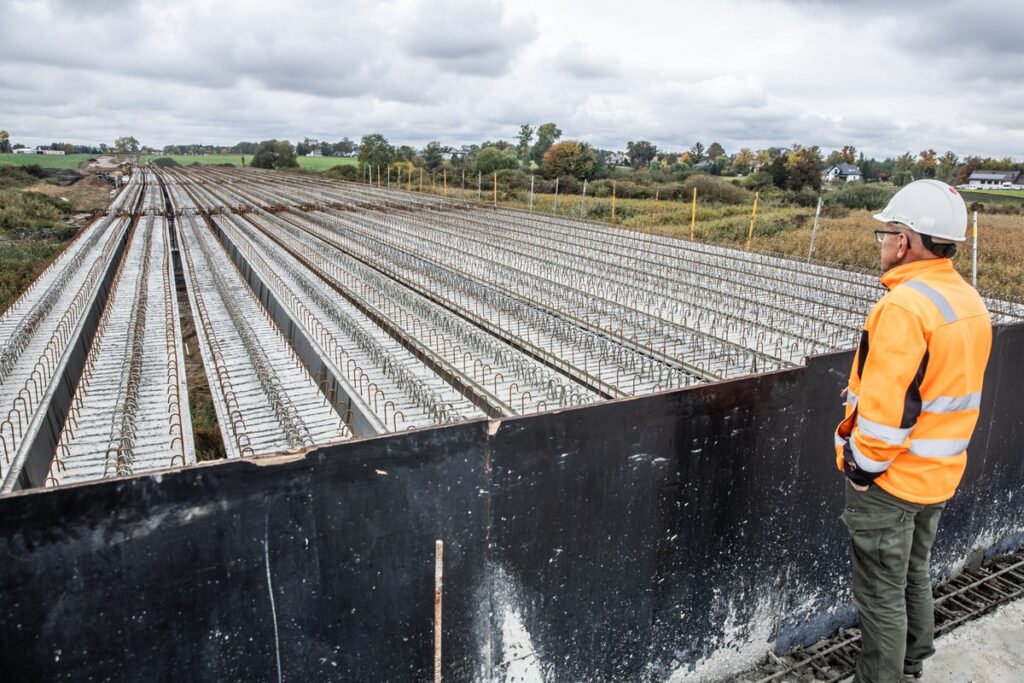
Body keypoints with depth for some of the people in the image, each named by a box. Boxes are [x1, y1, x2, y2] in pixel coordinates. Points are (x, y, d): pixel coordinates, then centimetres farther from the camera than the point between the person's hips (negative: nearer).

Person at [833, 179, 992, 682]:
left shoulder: (904, 306, -25)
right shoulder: (971, 303, 4)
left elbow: (886, 406, -28)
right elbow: (953, 393, 12)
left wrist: (863, 467, -14)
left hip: (890, 478, -9)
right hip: (940, 475, 9)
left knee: (881, 595, 7)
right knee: (914, 579, 24)